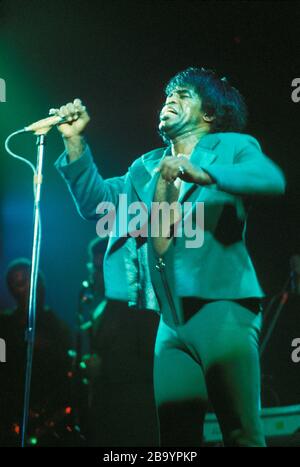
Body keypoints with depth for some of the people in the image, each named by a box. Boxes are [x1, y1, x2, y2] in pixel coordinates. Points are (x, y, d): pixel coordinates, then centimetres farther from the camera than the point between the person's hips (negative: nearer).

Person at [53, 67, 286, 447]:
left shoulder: (232, 146, 6)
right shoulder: (146, 167, 23)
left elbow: (272, 179, -14)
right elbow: (97, 203, 13)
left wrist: (203, 174, -29)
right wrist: (75, 142, 3)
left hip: (220, 305, -5)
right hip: (169, 320, 5)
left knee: (241, 433, -7)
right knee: (173, 432, 3)